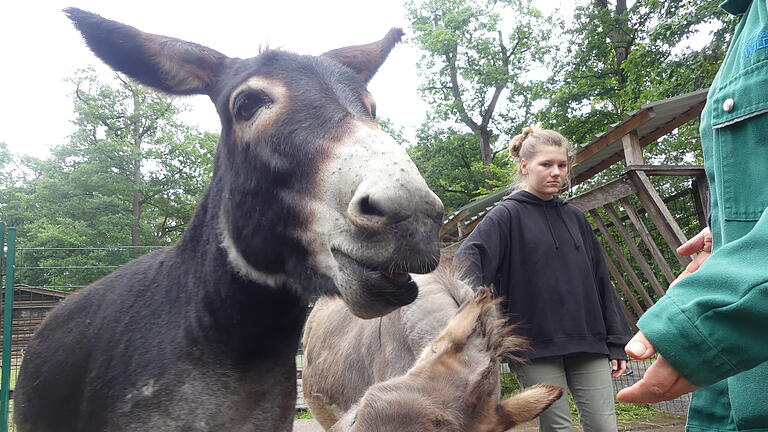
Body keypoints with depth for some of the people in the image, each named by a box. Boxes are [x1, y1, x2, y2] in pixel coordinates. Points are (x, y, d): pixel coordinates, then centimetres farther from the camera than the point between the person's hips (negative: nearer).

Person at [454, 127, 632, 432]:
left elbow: (600, 281, 16)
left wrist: (616, 343, 12)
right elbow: (467, 258, -17)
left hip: (587, 341, 5)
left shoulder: (574, 218, 15)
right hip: (536, 344, -5)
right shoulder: (508, 215, -1)